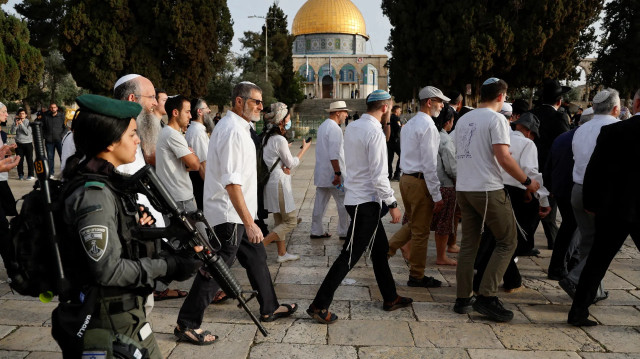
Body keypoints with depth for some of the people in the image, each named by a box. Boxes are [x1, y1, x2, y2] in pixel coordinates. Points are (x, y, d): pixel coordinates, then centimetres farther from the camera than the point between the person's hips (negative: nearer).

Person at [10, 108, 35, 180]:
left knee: (29, 159, -2)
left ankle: (31, 175, 2)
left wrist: (22, 124, -20)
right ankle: (20, 175, 13)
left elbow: (28, 132, -13)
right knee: (20, 160, 4)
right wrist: (16, 125, -19)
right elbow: (12, 131, -4)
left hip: (28, 143, -2)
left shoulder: (28, 122, -3)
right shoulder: (16, 121, 4)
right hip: (19, 143, 2)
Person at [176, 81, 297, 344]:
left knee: (256, 257, 18)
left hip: (237, 213, 11)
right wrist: (249, 222, -28)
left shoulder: (237, 126, 13)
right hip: (229, 214, -11)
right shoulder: (233, 131, -20)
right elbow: (231, 182, -27)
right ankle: (187, 324, 9)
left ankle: (269, 308, 33)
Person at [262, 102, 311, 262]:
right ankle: (260, 245, -7)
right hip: (279, 182, -10)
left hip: (271, 181, 10)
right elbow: (291, 163, -11)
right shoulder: (280, 140, -19)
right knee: (291, 221, -1)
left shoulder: (267, 137, 8)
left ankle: (282, 253, 25)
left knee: (279, 220, 17)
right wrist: (304, 149, 1)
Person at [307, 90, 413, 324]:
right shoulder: (374, 132, -17)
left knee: (380, 248, 19)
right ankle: (319, 306, 0)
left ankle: (390, 298, 32)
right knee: (350, 256, -5)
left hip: (355, 196, 10)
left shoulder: (352, 127, 9)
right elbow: (379, 176, -21)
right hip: (366, 201, -10)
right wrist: (392, 204, -13)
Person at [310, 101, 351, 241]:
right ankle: (344, 232, 9)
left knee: (320, 202, 12)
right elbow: (334, 154, -22)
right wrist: (338, 174, -21)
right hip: (331, 172, -9)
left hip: (321, 173, 9)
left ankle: (316, 231, 17)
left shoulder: (322, 126, 14)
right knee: (344, 203, 2)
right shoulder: (335, 128, -16)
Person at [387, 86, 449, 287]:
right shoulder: (428, 126, -15)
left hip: (406, 178, 9)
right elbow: (429, 163, -19)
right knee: (421, 232, 3)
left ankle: (386, 249, 14)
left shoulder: (409, 124, 14)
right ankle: (416, 276, 15)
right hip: (420, 182, -9)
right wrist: (437, 195, -16)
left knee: (412, 224, 23)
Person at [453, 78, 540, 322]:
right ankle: (486, 297, -4)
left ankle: (463, 299, 15)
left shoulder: (463, 120, 15)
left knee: (468, 243, 12)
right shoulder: (496, 119, -8)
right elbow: (503, 158, -16)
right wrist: (527, 181, -6)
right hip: (488, 190, -7)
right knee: (507, 242, 3)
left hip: (463, 189, 8)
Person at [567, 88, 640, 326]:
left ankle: (578, 312, 11)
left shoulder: (612, 131, -6)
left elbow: (593, 170, -4)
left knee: (597, 261, 9)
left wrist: (591, 204, 7)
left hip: (614, 209, 1)